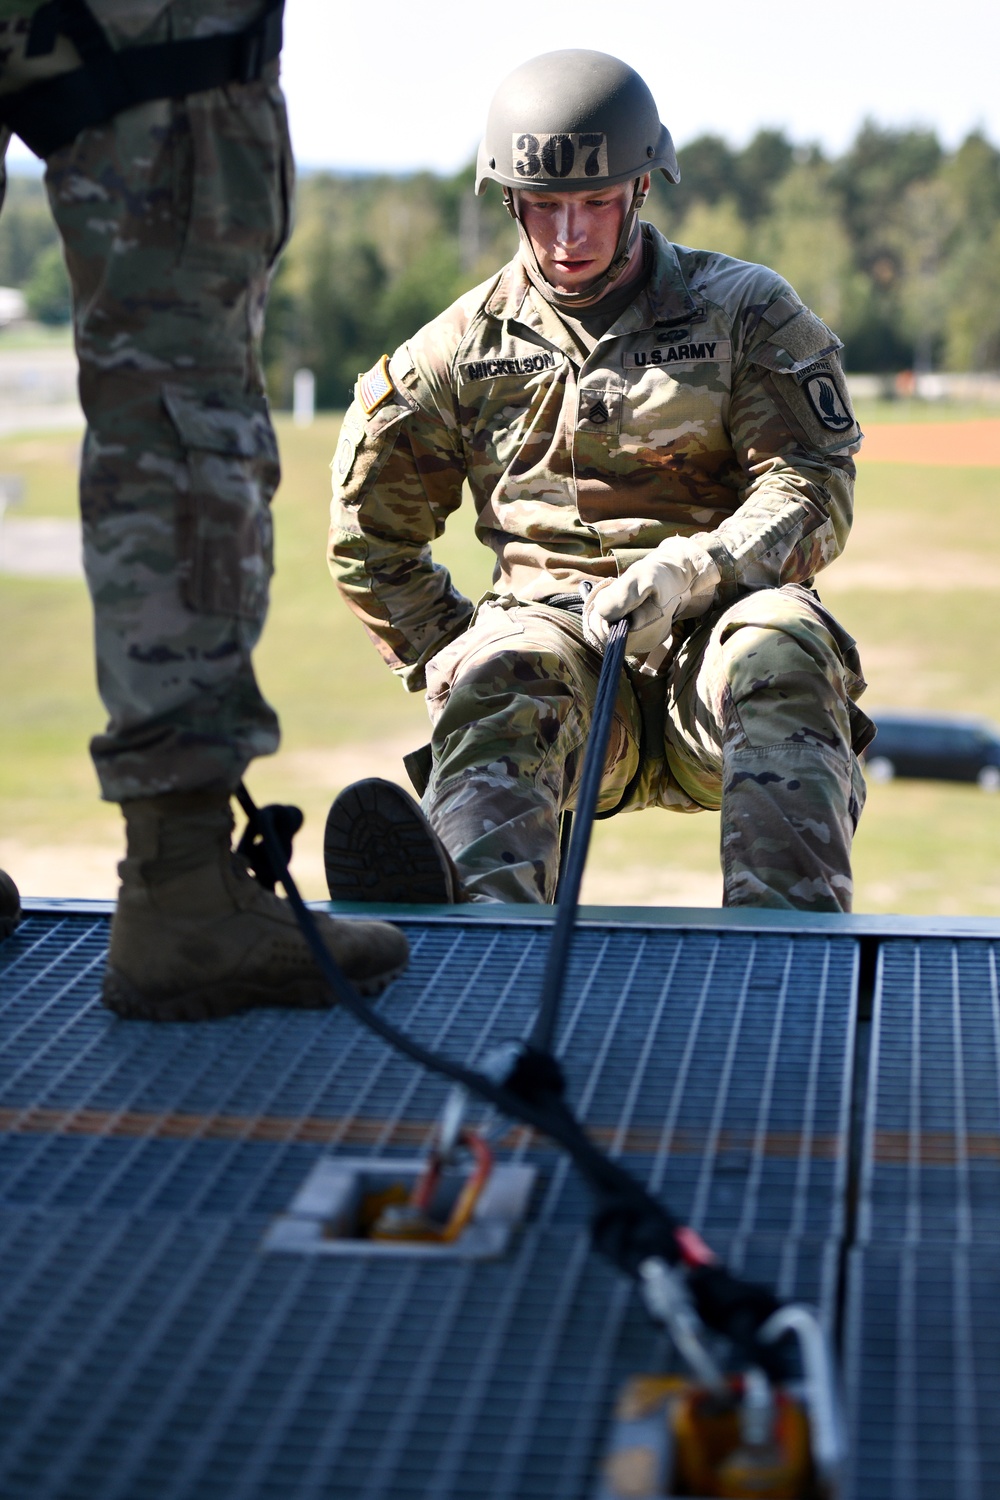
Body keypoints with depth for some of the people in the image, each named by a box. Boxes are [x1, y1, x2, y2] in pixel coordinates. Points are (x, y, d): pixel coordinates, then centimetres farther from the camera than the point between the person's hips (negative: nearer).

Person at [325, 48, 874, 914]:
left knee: (783, 643, -35)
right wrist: (457, 661, 8)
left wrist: (695, 570, -21)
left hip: (713, 628, 0)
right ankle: (478, 918, -62)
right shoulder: (466, 346, 14)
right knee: (502, 676, -34)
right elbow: (370, 535, 20)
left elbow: (815, 493, -2)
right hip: (552, 625, 1)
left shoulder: (748, 313, 10)